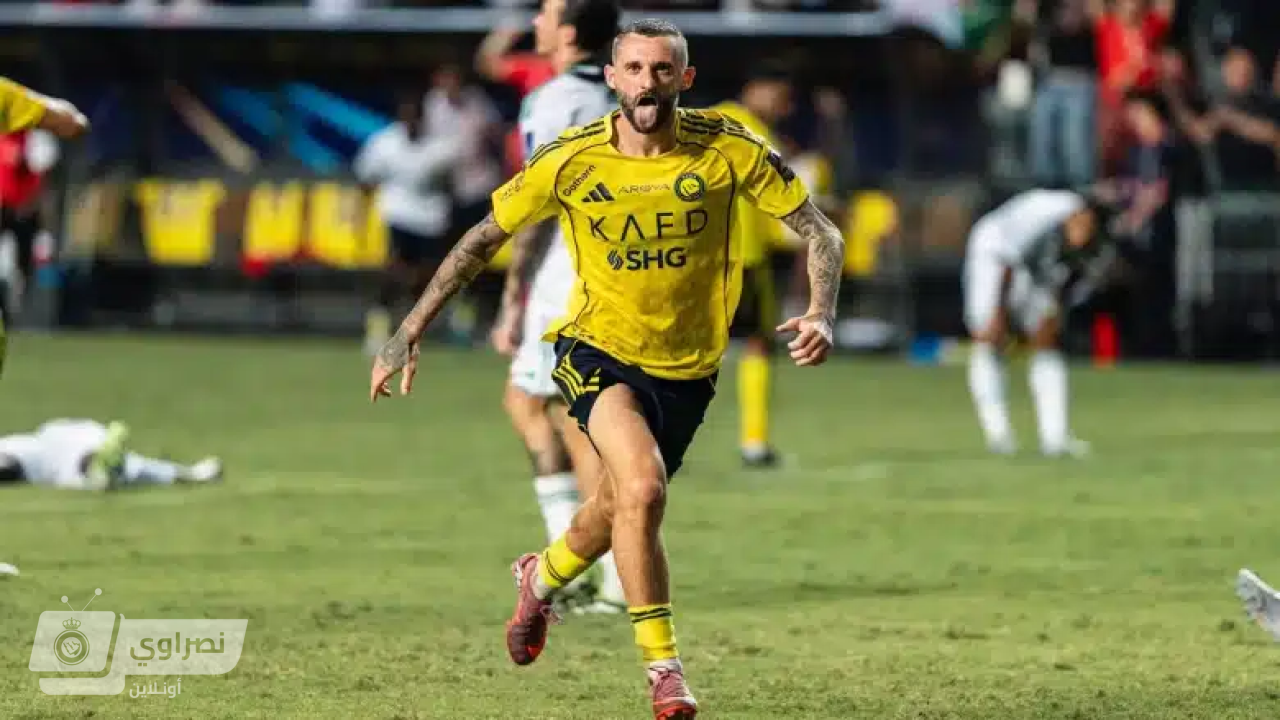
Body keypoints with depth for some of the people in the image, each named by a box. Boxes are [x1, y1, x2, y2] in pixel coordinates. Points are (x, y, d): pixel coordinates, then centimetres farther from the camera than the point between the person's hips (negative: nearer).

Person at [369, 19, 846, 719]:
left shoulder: (728, 149, -13)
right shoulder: (570, 160, -13)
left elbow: (817, 229, -6)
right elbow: (483, 239, -1)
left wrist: (821, 314, -24)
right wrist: (408, 334, -4)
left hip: (687, 365, 2)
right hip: (598, 346, -2)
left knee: (620, 508, 17)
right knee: (642, 486, -27)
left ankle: (542, 577, 52)